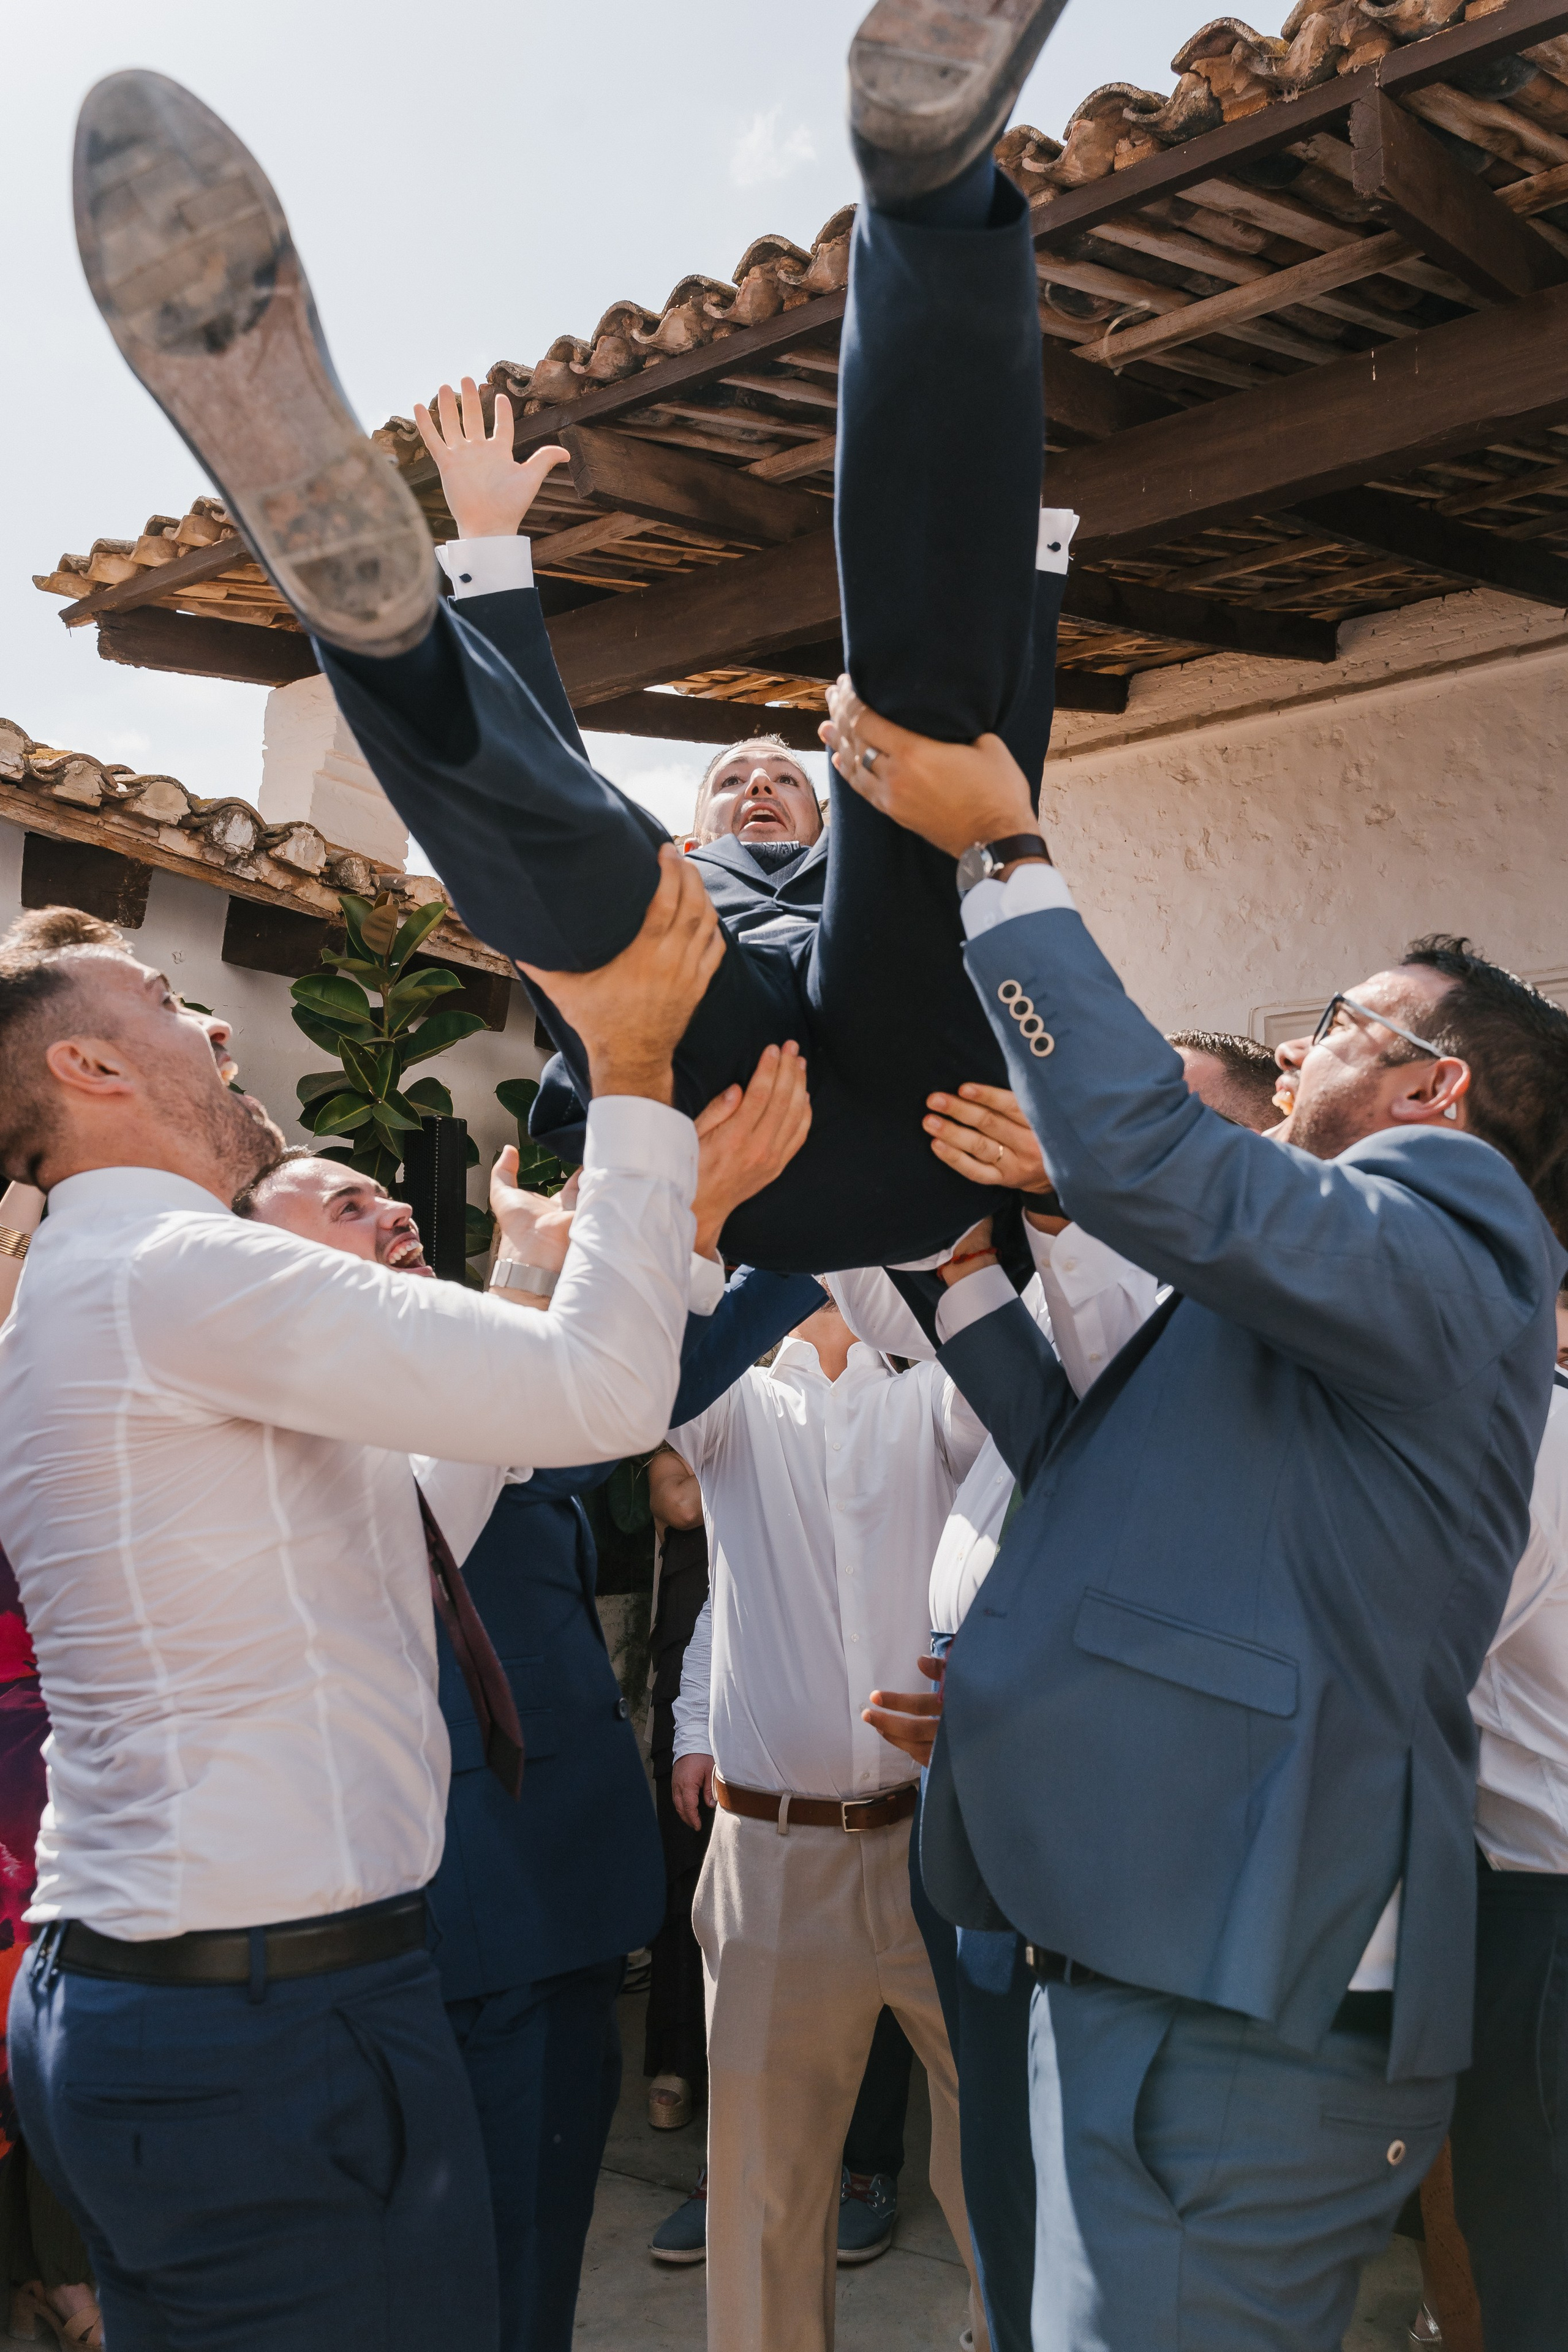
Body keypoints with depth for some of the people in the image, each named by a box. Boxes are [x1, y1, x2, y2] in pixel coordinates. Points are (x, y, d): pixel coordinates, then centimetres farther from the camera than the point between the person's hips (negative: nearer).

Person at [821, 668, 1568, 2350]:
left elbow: (1148, 1155, -24)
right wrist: (948, 1254, 21)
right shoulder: (1319, 1328, 21)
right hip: (1179, 1960, 10)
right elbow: (1091, 1457, 23)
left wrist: (1000, 846, -17)